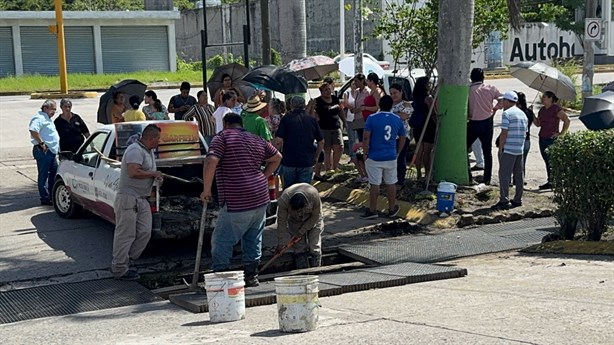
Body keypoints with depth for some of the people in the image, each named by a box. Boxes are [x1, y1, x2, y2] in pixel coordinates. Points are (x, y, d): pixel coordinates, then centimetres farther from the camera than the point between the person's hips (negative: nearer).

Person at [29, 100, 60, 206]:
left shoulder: (47, 119, 20)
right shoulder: (39, 118, -12)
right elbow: (33, 130, -28)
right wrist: (41, 143, -24)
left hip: (51, 150, 10)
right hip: (43, 151, -10)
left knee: (54, 173, 14)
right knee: (43, 175, -5)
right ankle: (45, 198, -3)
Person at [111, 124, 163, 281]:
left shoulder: (149, 151, 17)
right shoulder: (135, 150, -16)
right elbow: (134, 172, -29)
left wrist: (157, 178, 9)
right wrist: (154, 174, -16)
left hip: (142, 200, 10)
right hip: (128, 197, -10)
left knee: (144, 233, 6)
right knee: (126, 235, -4)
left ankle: (122, 263, 16)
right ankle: (120, 270, 5)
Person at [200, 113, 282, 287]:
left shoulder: (222, 138, -5)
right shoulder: (257, 140, 15)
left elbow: (210, 162, -18)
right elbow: (277, 157, 25)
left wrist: (206, 190, -10)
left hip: (236, 204, -7)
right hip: (260, 199, 7)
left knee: (221, 242, 1)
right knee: (253, 240, 17)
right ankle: (251, 276, 21)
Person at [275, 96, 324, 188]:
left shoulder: (286, 119, -5)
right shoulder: (312, 120, 3)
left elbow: (278, 141, -11)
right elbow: (321, 142, 6)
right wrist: (316, 157, 18)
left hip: (289, 161, -1)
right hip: (307, 162, 1)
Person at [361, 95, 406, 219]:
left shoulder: (372, 119, -10)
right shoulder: (398, 120, 2)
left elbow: (366, 138, -13)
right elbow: (402, 138, 11)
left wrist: (365, 153, -3)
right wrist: (397, 152, 21)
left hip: (374, 157, -3)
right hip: (391, 157, 3)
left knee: (374, 184, 3)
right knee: (391, 184, 13)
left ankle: (372, 210, 9)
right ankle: (392, 209, 23)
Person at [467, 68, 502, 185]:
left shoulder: (468, 90, -10)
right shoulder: (490, 89, -3)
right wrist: (494, 108, 15)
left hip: (473, 124, -3)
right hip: (487, 123, 3)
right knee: (487, 152, 12)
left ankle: (467, 176, 6)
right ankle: (487, 179, 14)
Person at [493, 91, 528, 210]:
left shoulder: (507, 113, -10)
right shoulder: (523, 114, 15)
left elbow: (504, 133, -15)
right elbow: (525, 133, 17)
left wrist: (500, 148, -9)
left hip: (508, 150, -8)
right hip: (520, 149, 8)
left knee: (504, 175, -5)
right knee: (518, 175, 11)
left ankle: (504, 200, -8)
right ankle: (518, 200, 15)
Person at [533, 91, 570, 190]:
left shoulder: (556, 109, -9)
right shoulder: (542, 110, 15)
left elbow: (567, 120, -11)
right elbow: (538, 124, 17)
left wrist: (561, 133, -10)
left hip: (552, 139, -8)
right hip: (542, 139, 8)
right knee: (547, 161, 9)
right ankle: (550, 182, 14)